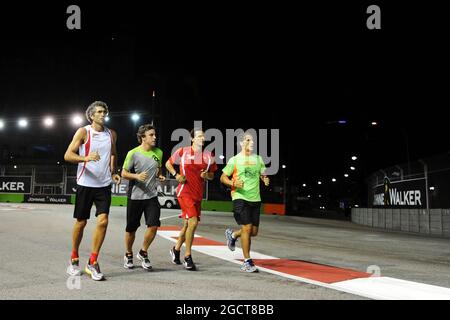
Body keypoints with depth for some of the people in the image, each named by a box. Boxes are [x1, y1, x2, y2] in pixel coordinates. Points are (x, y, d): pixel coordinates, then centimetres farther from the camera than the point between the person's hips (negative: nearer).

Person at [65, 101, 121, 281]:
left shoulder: (111, 134, 9)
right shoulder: (83, 132, -4)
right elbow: (68, 155, -11)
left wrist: (113, 173, 12)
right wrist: (86, 158, -28)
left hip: (104, 184, 3)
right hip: (85, 184, -3)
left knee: (103, 221, -10)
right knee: (81, 222, 6)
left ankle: (92, 263, 1)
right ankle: (74, 260, 26)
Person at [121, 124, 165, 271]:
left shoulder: (158, 153, 4)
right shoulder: (133, 153, -9)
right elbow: (124, 173, -4)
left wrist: (160, 176, 0)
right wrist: (137, 176, -21)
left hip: (151, 196, 3)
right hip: (135, 196, -3)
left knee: (153, 225, -7)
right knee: (131, 228, 8)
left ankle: (143, 253, 16)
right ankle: (128, 255, 31)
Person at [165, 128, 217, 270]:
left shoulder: (209, 156, 6)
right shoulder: (182, 152, -4)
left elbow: (212, 175, 15)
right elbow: (168, 163, 9)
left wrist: (206, 175, -7)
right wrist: (176, 175, -7)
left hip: (198, 194, 5)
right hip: (185, 192, -5)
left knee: (187, 224, 14)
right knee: (193, 222, -17)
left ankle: (176, 249, 38)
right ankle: (188, 257, -3)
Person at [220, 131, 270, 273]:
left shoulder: (258, 159, 12)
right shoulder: (234, 160, -1)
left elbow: (263, 175, 19)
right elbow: (223, 177, 1)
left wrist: (265, 180, -4)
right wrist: (233, 183, -18)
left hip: (255, 199, 5)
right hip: (240, 197, -5)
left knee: (254, 232, 8)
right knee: (247, 228, -13)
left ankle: (232, 234, 38)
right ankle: (247, 262, -1)